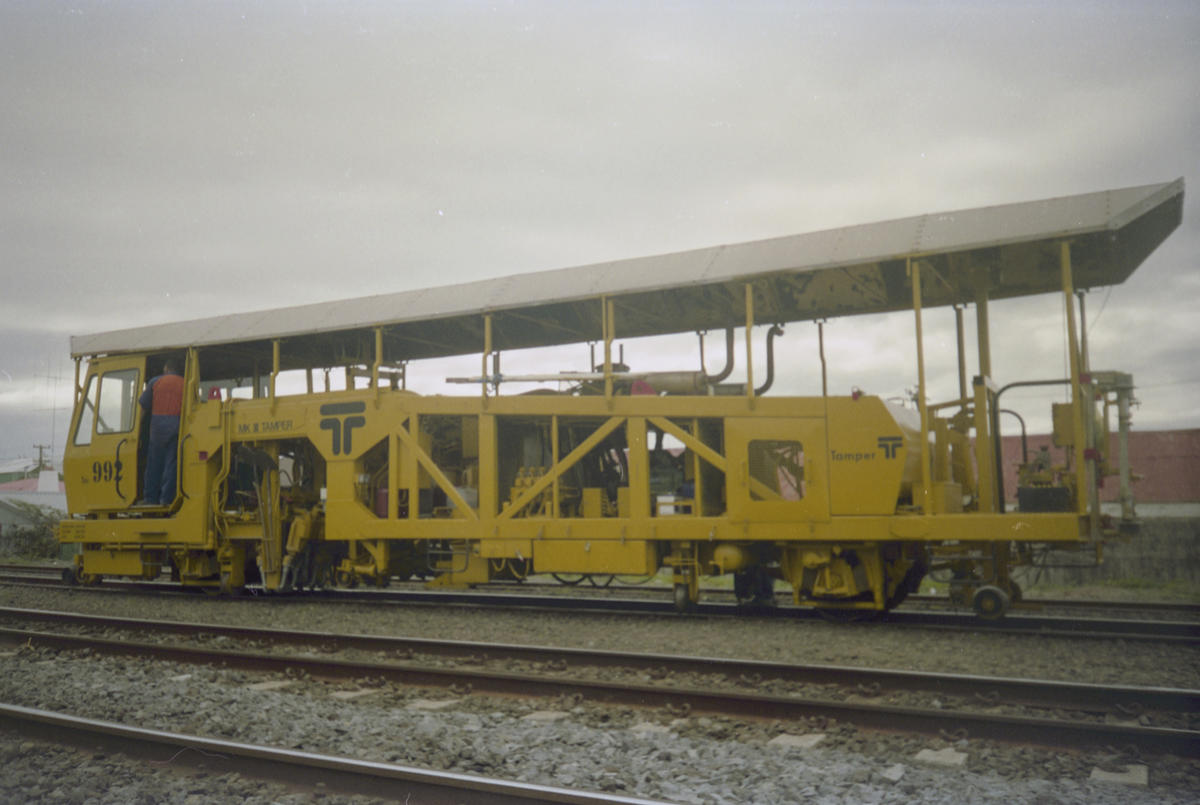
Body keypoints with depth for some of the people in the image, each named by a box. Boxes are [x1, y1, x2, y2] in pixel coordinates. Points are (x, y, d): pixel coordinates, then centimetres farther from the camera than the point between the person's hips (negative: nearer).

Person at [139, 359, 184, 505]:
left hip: (158, 423, 0)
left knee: (154, 462, 9)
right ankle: (166, 498, -2)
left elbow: (143, 402, 8)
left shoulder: (155, 382, 5)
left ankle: (151, 498, 10)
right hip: (176, 426, 0)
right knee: (171, 462, 1)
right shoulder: (184, 384, 4)